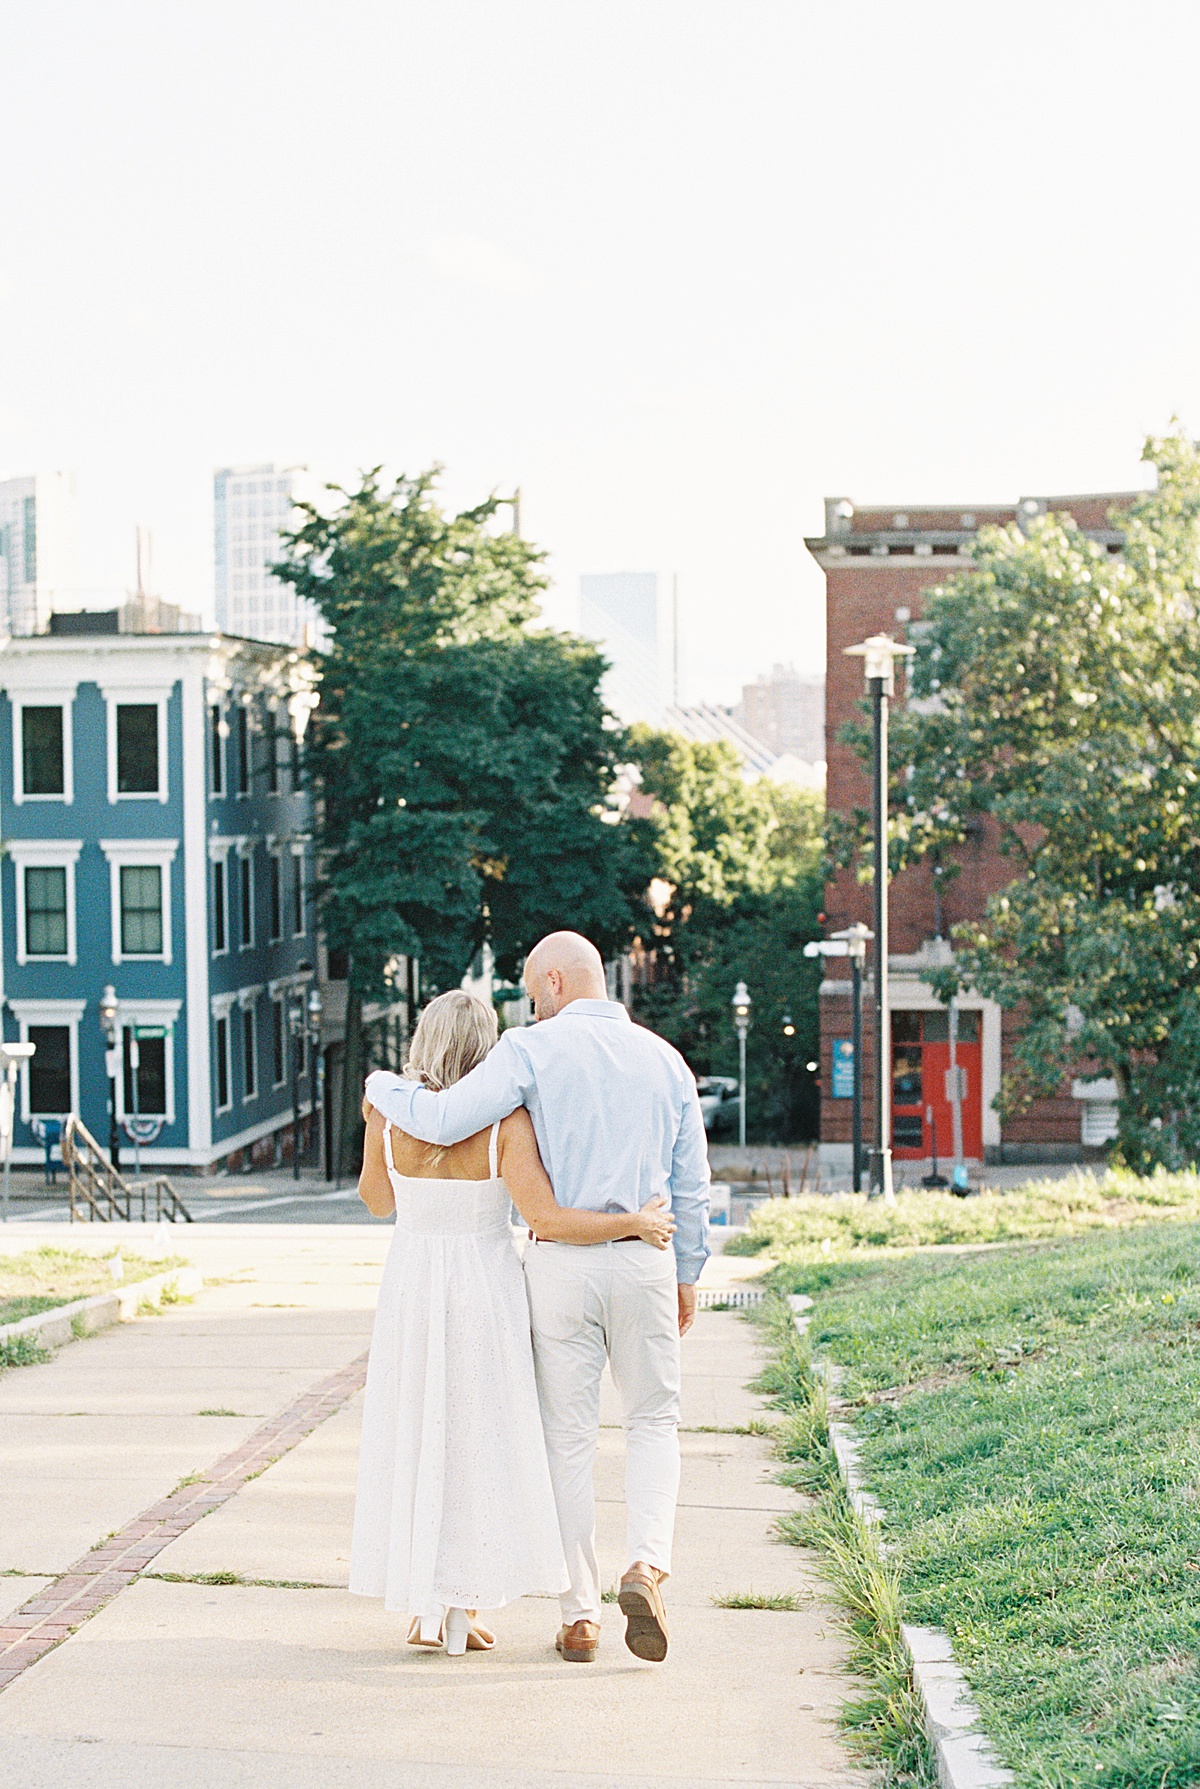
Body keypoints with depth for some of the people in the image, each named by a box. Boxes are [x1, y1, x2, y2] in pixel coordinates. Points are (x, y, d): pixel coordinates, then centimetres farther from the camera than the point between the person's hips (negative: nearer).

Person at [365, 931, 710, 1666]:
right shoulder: (665, 1059, 8)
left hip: (560, 1263, -2)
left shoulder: (534, 1049, -5)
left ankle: (581, 1616, 10)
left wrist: (383, 1087, 6)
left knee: (569, 1438, 7)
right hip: (643, 1262, 2)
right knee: (654, 1421, 16)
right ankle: (648, 1566, -8)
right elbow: (692, 1185, 10)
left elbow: (444, 1121, -14)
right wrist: (689, 1277, 20)